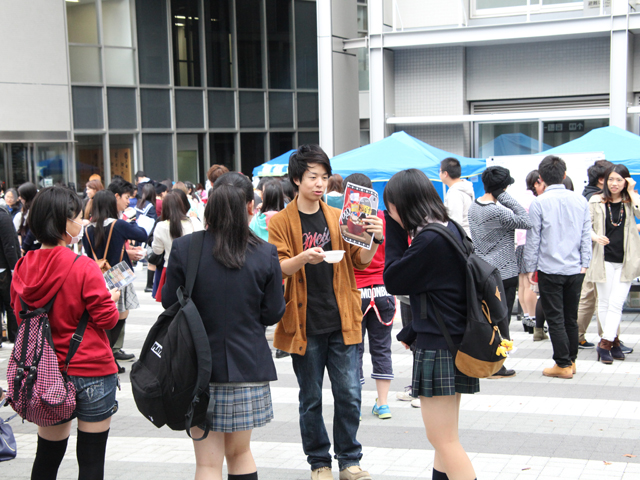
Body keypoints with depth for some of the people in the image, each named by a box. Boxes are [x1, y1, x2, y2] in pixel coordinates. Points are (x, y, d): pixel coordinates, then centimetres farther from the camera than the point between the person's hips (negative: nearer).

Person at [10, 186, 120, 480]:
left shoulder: (22, 269, -1)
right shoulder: (84, 268, -17)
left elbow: (19, 314, 10)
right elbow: (107, 319, -12)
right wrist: (111, 298, 8)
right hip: (91, 372, -5)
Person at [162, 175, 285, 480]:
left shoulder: (183, 249, -10)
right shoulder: (265, 254, -7)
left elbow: (169, 304, -1)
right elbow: (273, 314, -1)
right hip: (248, 365, 2)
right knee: (240, 452, 20)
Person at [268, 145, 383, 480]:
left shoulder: (338, 218, 8)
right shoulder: (281, 222, -1)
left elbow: (360, 261, 8)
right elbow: (276, 269, -7)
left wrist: (374, 240, -12)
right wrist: (302, 258, -27)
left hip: (341, 320, 2)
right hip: (304, 323, -2)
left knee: (349, 394, 3)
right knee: (311, 398, 8)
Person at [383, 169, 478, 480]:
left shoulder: (429, 240, -21)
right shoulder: (450, 229, 8)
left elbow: (393, 281, -10)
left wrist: (395, 231, -6)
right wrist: (412, 332, 16)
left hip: (438, 348, -10)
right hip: (452, 340, 10)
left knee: (443, 439, -2)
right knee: (444, 437, 19)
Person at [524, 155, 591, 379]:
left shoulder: (539, 203, -10)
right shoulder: (580, 201, 3)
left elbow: (533, 239, -6)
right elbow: (586, 236, 5)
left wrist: (531, 267, 3)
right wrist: (584, 264, 12)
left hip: (550, 270, -4)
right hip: (575, 269, 4)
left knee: (555, 319, 3)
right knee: (571, 317, 15)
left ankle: (563, 364, 5)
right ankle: (571, 360, 24)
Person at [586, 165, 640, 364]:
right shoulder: (596, 201, 3)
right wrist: (595, 236, -17)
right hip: (604, 259, 1)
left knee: (616, 304, -6)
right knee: (604, 303, 6)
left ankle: (605, 344, -5)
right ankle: (613, 341, 19)